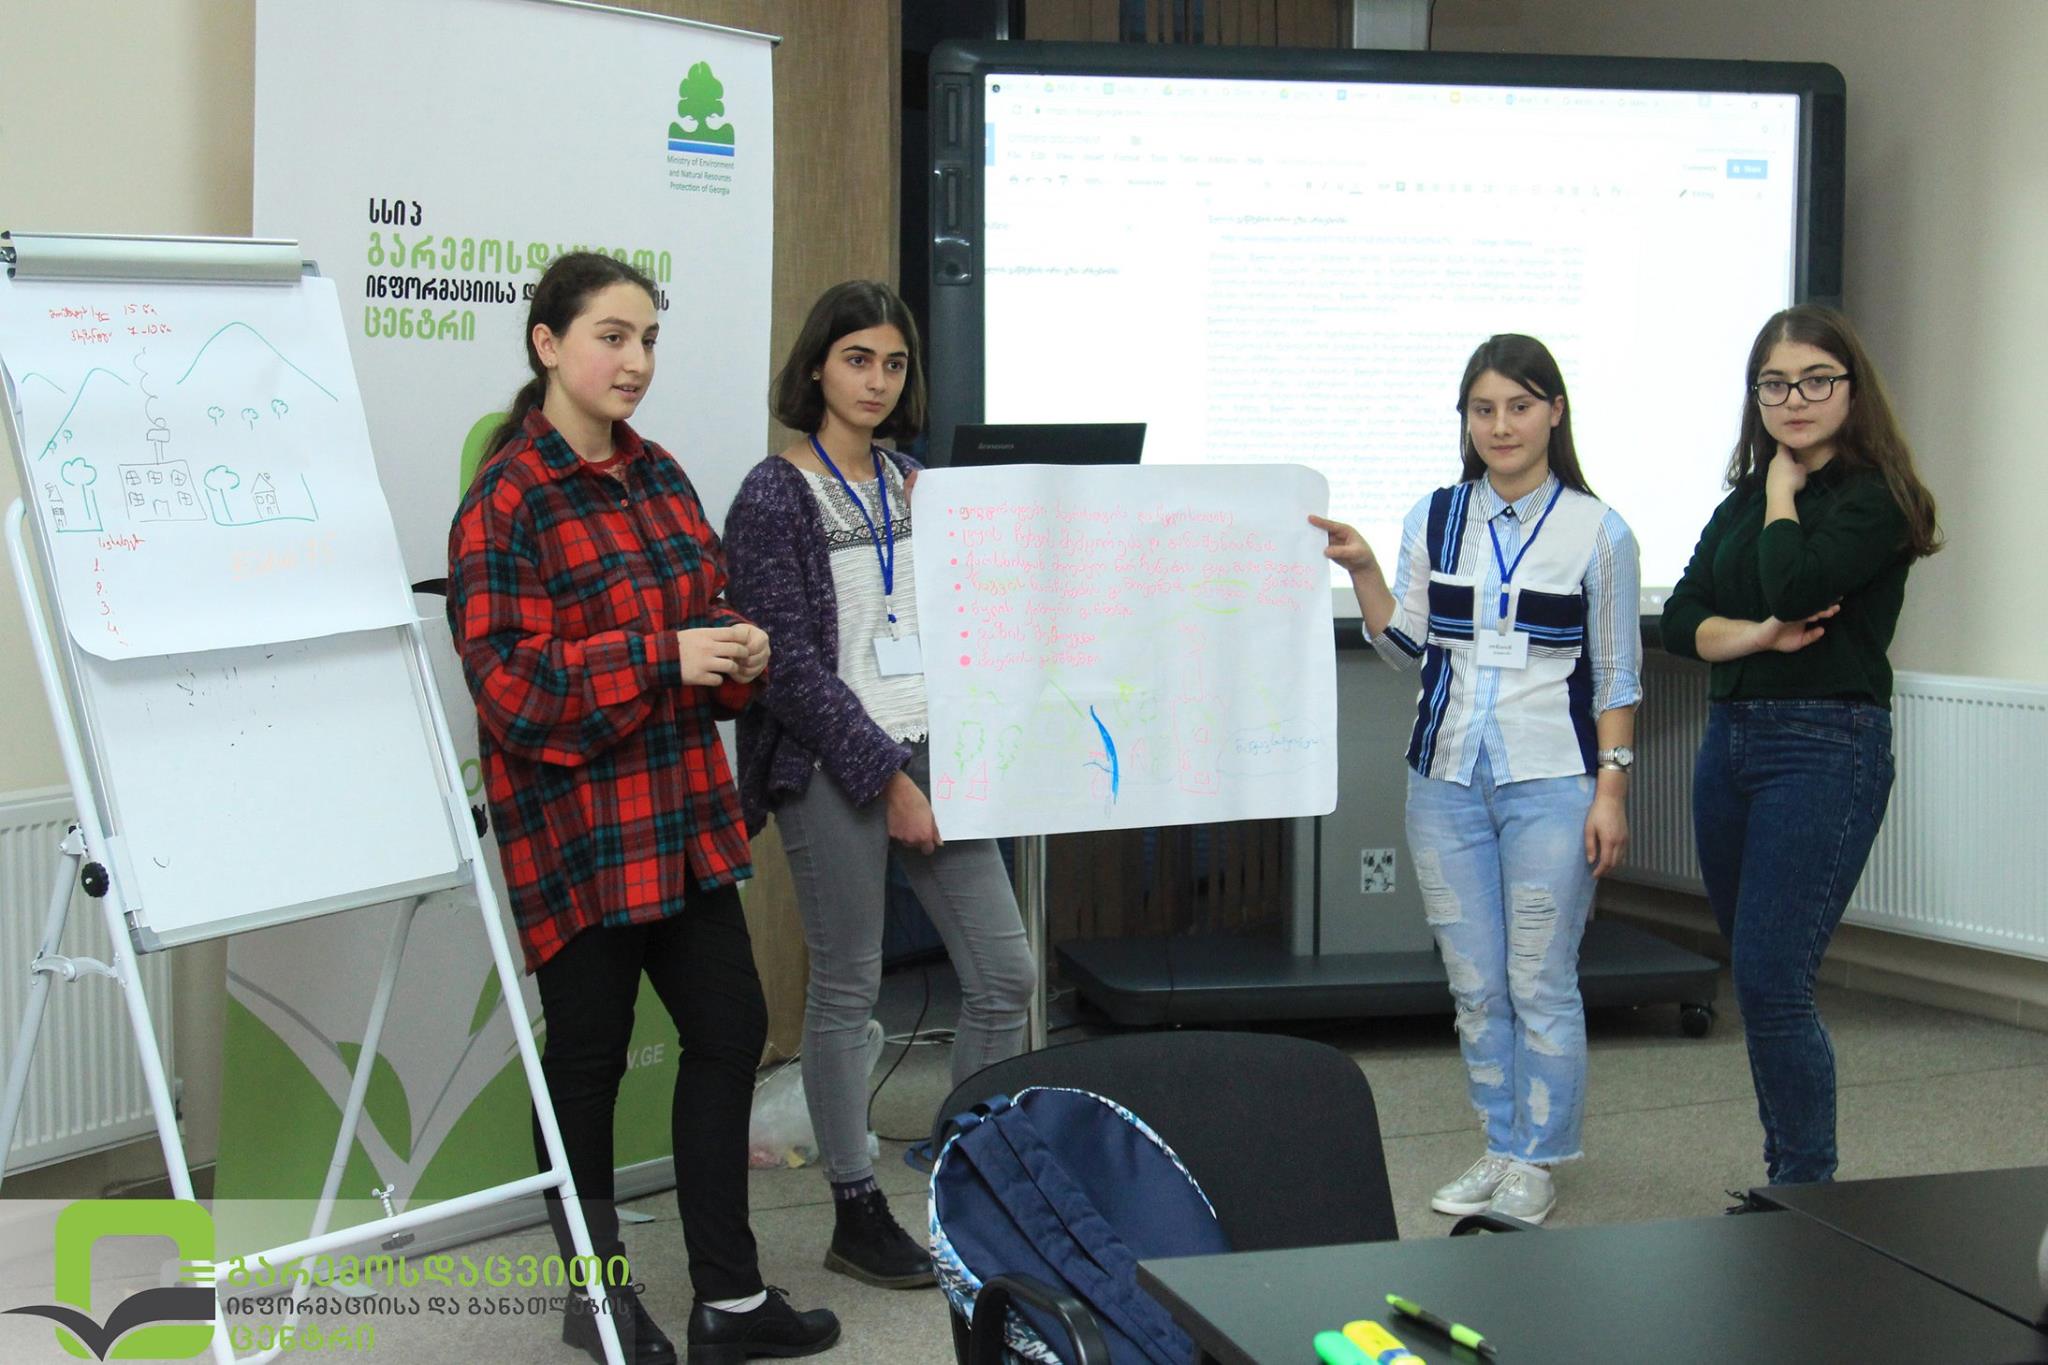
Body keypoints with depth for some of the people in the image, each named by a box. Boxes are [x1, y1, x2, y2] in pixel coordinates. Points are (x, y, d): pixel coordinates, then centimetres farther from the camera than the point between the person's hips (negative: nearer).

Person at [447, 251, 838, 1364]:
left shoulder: (659, 476, 10)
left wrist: (736, 653, 0)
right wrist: (661, 656, -24)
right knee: (589, 1052, 6)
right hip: (576, 825, -7)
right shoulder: (506, 499, -13)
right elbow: (504, 680, -19)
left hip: (681, 815, 8)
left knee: (729, 1029, 9)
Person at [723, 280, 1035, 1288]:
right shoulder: (775, 496, -6)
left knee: (1004, 972, 4)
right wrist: (886, 778, -14)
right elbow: (789, 662, -12)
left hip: (929, 751, 6)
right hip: (836, 768, -6)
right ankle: (857, 1214, 16)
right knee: (847, 990, 2)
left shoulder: (913, 484, 13)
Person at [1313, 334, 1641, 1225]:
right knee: (1472, 980, 9)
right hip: (1446, 777, 4)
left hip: (1551, 783, -4)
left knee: (1539, 980, -1)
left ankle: (1539, 1161, 13)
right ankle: (1500, 1146, 23)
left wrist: (1612, 787, -5)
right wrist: (1362, 572, -4)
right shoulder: (1433, 520, 8)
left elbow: (1617, 675, 1)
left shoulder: (1597, 532, -1)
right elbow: (1404, 645, 11)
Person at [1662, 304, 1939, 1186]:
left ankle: (1807, 1189, -1)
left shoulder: (1875, 498, -6)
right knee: (1757, 980, 12)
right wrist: (1755, 635, -14)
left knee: (1771, 982, -12)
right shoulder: (1742, 501, 14)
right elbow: (1679, 619, 5)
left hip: (1827, 746, -7)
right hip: (1729, 741, 7)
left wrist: (1783, 490, -6)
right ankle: (1784, 1179, 22)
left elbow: (1796, 588, -22)